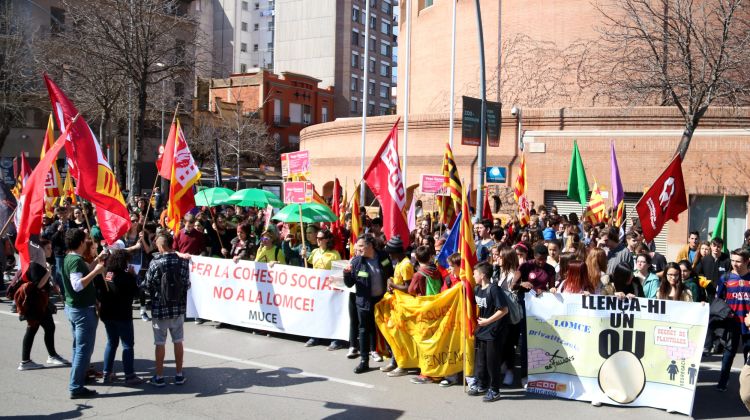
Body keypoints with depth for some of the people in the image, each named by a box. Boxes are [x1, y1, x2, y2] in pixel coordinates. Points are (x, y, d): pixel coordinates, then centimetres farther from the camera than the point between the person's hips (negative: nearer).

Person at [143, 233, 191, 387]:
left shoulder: (156, 263, -13)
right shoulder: (183, 261, -4)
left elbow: (147, 285, -6)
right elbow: (187, 284, 1)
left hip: (160, 308, -3)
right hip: (178, 307, 3)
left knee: (160, 343, 6)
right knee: (178, 341, 11)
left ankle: (159, 377, 14)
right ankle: (179, 375, 18)